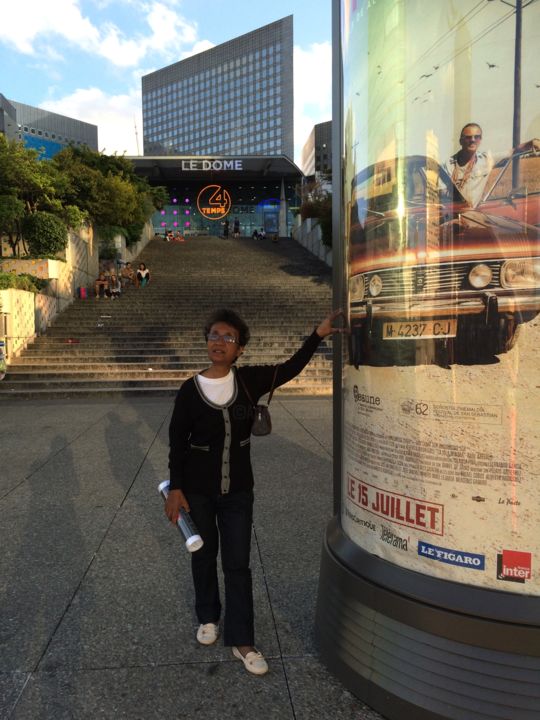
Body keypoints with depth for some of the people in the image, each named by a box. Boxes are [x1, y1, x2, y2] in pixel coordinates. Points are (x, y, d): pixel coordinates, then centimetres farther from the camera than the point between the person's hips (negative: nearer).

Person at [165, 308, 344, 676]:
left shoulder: (249, 380, -6)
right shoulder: (191, 390, -11)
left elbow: (290, 368, -1)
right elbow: (177, 442, -5)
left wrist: (318, 335, -12)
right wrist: (176, 489, -5)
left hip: (238, 489, 1)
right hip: (198, 490, 0)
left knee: (238, 563, 5)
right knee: (205, 555, 18)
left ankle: (241, 640, 20)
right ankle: (208, 617, 42)